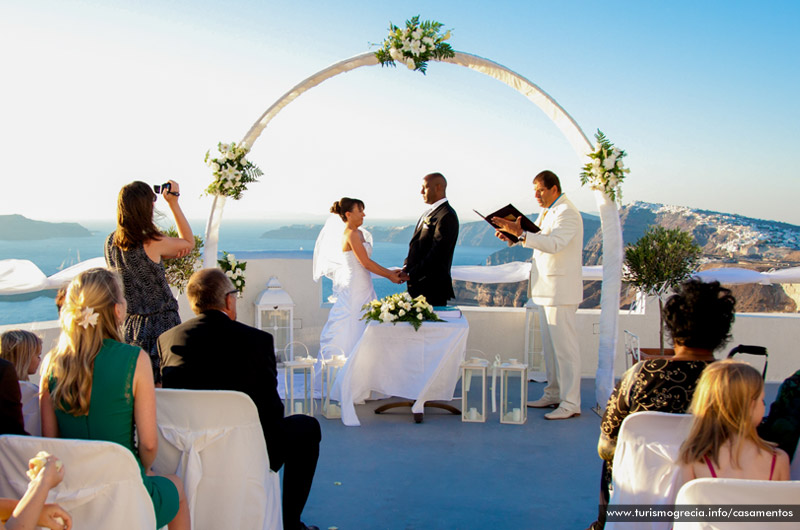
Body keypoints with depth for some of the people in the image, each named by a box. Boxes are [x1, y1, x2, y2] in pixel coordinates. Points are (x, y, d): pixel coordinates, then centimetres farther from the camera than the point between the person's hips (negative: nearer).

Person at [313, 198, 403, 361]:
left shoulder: (359, 233, 14)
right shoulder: (351, 234, -15)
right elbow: (365, 263, -17)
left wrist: (389, 272, 12)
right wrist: (389, 276, -11)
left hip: (363, 288, 9)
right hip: (354, 288, -9)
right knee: (351, 329, -6)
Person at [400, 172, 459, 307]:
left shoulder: (447, 216, -14)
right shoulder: (429, 213, 18)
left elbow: (436, 254, -19)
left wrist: (411, 275, -16)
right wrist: (407, 266, 3)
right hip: (418, 283, 9)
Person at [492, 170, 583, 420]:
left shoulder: (567, 213, -15)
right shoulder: (547, 212, 15)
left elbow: (554, 243, -29)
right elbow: (537, 237, 23)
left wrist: (521, 233, -32)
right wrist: (513, 234, 5)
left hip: (561, 289, -10)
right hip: (546, 288, 10)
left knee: (564, 345, -8)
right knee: (550, 345, 15)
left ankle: (570, 403, -4)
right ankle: (553, 394, 25)